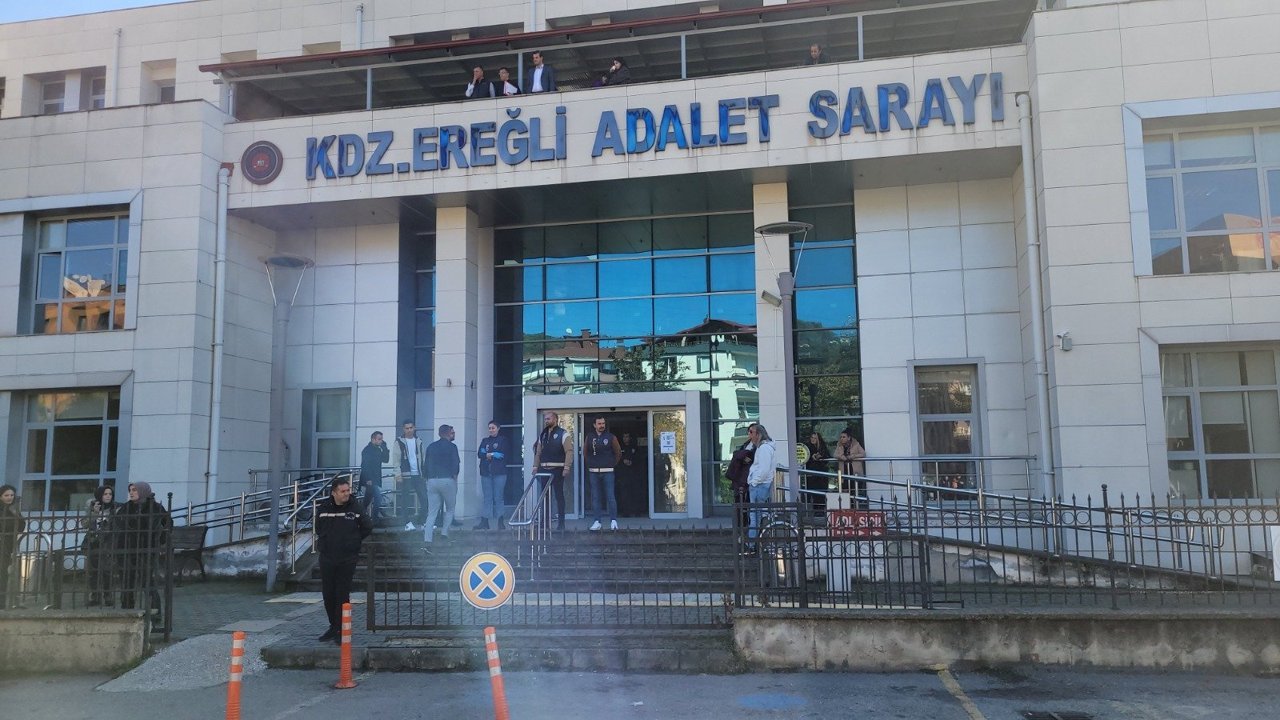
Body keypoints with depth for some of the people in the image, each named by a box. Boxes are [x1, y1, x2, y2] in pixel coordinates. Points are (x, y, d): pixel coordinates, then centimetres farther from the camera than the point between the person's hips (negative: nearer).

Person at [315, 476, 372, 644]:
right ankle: (333, 626, 24)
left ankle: (340, 630, 4)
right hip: (327, 558, 3)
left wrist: (354, 541, 5)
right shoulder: (323, 508, 1)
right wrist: (324, 541, 12)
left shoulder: (355, 508, -4)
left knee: (342, 595, -3)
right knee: (328, 594, 9)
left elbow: (367, 527, 8)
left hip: (347, 559, -3)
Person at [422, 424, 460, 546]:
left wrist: (428, 479, 16)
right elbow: (456, 465, -8)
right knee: (450, 509, 14)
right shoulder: (452, 447, -3)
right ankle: (444, 532, 5)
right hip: (448, 480, -4)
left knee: (432, 512, 3)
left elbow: (427, 465, 13)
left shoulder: (431, 447, 13)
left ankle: (427, 537, -8)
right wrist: (454, 476, 6)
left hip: (432, 481, 4)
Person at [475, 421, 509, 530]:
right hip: (486, 472, 3)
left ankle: (500, 521, 1)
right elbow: (479, 454, 4)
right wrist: (494, 454, -9)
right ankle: (484, 522, 0)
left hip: (499, 473, -3)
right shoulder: (485, 441, 18)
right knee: (486, 497, 1)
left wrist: (489, 454, -3)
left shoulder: (502, 440, 7)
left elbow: (503, 454, -6)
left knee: (498, 497, -3)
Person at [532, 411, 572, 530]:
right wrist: (535, 467, 10)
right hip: (544, 470, 6)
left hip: (557, 470, -6)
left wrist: (567, 468, -18)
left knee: (559, 495, -1)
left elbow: (569, 451, -11)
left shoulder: (563, 434, -5)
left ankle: (560, 522, 4)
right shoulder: (542, 435, 15)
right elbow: (538, 452, 18)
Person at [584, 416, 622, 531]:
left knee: (610, 497, -5)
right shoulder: (589, 437, 7)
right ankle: (597, 521, 7)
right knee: (596, 498, 3)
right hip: (594, 472, 2)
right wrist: (589, 464, 11)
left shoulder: (611, 437, 1)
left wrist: (613, 464, 7)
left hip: (608, 472, -2)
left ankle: (613, 521, -1)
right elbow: (585, 452, 18)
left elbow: (618, 452, 9)